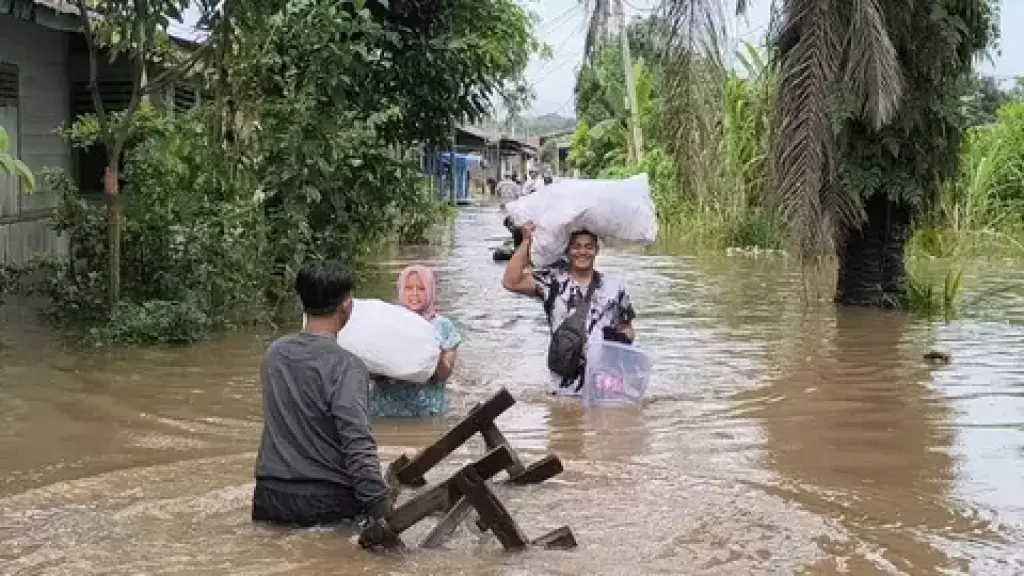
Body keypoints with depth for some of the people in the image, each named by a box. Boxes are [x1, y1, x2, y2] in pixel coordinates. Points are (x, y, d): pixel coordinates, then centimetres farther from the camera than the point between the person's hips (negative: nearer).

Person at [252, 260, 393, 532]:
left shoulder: (273, 354, 6)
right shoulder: (346, 367, -15)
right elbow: (359, 447, -23)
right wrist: (381, 512, -22)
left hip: (269, 500, 6)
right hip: (326, 503, -6)